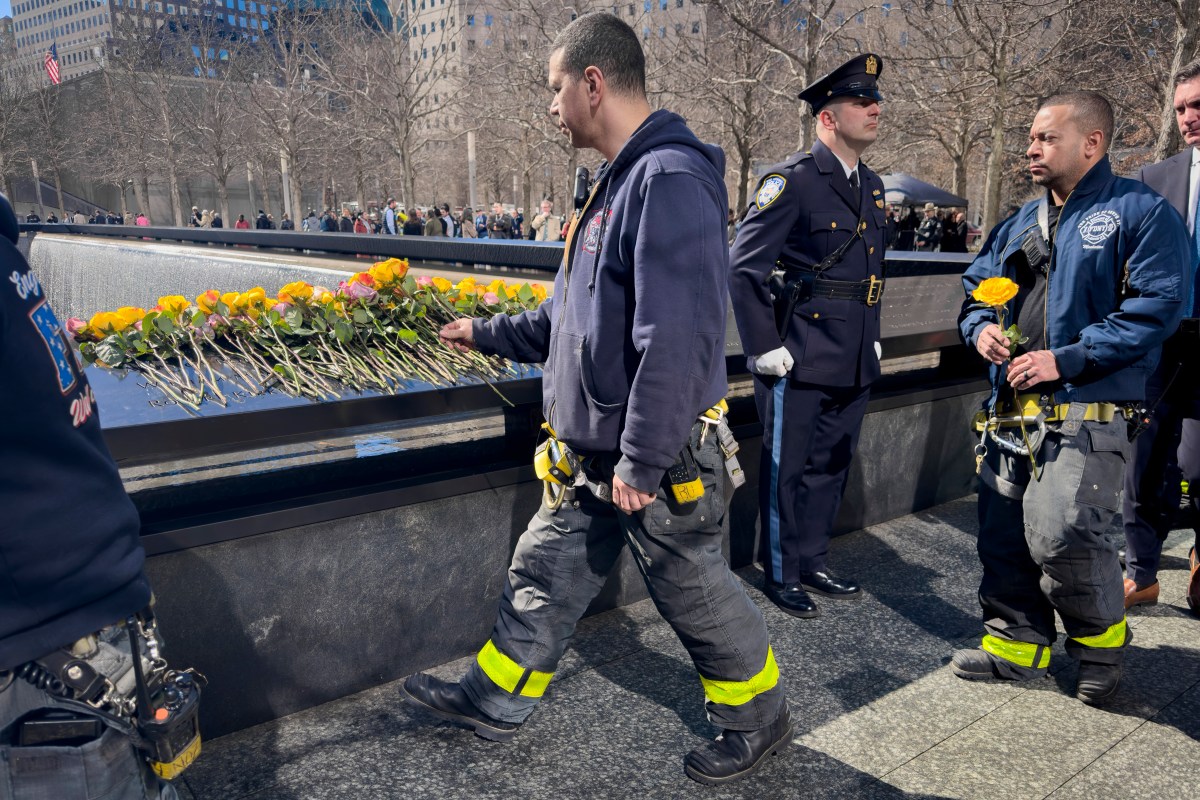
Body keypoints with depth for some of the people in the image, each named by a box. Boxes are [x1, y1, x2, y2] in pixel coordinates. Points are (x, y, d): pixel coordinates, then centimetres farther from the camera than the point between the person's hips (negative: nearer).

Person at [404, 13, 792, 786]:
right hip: (593, 455, 9)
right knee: (543, 574, 18)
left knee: (696, 592, 9)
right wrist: (490, 333, 27)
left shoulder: (671, 179, -21)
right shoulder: (622, 180, 12)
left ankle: (760, 720, 34)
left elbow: (677, 339, -29)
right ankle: (497, 700, 38)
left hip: (655, 462, -9)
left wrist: (640, 462, -25)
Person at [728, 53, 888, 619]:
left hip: (853, 362, 8)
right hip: (800, 362, -8)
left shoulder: (872, 185, 13)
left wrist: (871, 338, 18)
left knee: (830, 467, 17)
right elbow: (744, 268, -15)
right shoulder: (793, 180, -12)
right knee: (786, 470, 6)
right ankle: (782, 576, 23)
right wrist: (764, 348, -15)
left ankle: (812, 565, 34)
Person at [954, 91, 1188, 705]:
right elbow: (977, 285, 24)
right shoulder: (1023, 223, 18)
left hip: (1085, 414, -7)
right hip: (1012, 411, 7)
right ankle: (1016, 643, 26)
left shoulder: (1140, 212, -3)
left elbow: (1156, 306, -13)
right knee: (1002, 531, 8)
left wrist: (1067, 359, -19)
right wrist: (981, 327, 1)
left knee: (1061, 537, -14)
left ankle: (1102, 642, 15)